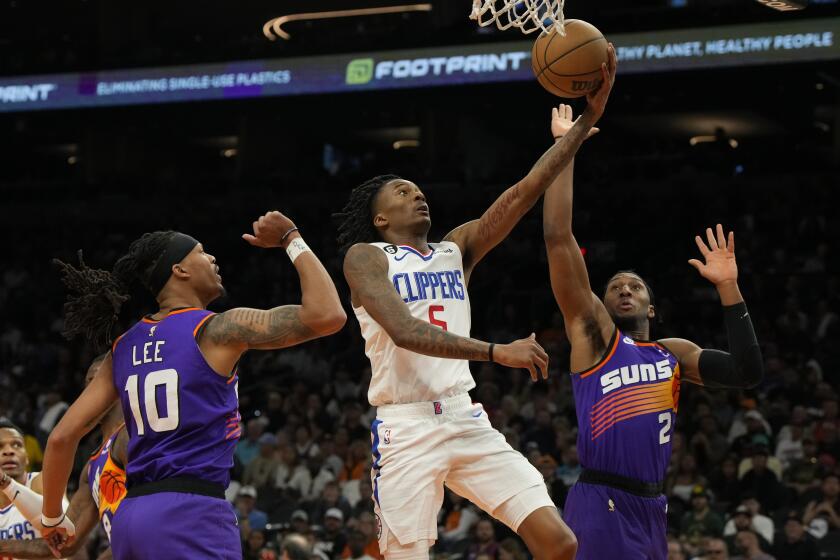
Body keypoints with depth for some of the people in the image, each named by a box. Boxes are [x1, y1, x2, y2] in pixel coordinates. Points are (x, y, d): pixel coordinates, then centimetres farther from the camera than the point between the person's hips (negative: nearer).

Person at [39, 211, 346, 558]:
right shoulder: (219, 330, -4)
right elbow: (327, 315, -9)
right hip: (190, 514, -7)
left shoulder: (123, 348, 14)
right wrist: (291, 240, 4)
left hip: (131, 516, 8)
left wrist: (52, 517, 25)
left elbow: (62, 437, 11)